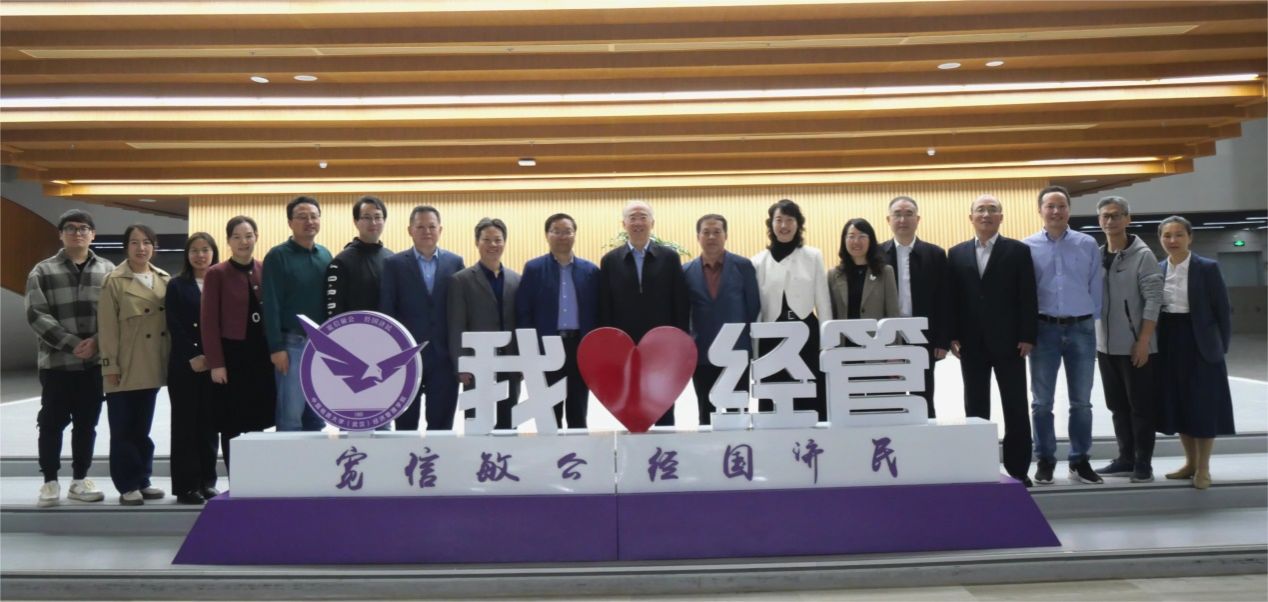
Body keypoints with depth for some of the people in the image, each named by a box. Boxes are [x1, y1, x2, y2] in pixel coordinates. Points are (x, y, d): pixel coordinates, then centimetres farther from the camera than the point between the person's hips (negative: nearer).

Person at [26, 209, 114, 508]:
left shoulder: (107, 270, 7)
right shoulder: (42, 272, 2)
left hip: (96, 362, 2)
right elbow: (37, 315, -7)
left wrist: (96, 342, -12)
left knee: (87, 423, 9)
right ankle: (50, 482, 16)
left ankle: (80, 479, 20)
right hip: (56, 361, -2)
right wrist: (72, 344, -15)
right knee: (52, 422, 4)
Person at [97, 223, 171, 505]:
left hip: (151, 368, 5)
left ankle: (142, 481, 22)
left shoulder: (164, 280, 9)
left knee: (143, 428, 14)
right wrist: (110, 366, -12)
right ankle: (127, 486, 10)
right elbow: (107, 327, -7)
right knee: (124, 429, 2)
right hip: (125, 369, -4)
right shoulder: (114, 281, -5)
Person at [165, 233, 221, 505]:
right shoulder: (177, 286, 4)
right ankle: (186, 486, 5)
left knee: (210, 423, 6)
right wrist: (193, 357, -12)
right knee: (185, 424, 1)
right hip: (185, 365, -1)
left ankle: (207, 481, 14)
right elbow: (175, 327, -3)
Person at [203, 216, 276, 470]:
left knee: (257, 420, 8)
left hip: (262, 354, 3)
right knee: (231, 424, 3)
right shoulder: (216, 273, -4)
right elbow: (209, 322, -6)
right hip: (232, 355, -3)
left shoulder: (266, 270, 7)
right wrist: (216, 363, -10)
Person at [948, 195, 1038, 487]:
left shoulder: (1019, 250, 2)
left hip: (1008, 341, -2)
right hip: (971, 344, 2)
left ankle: (1018, 468, 11)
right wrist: (952, 336, -1)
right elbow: (951, 298, 7)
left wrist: (1027, 337, -9)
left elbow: (1028, 297, -2)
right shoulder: (957, 253, 9)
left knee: (1015, 407, 2)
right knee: (975, 408, 7)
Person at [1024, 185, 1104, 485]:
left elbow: (1096, 287, 5)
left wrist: (1093, 321, 1)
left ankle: (1080, 462, 17)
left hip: (1081, 329, 1)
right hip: (1044, 329, -1)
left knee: (1081, 402, 7)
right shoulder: (1027, 246, 0)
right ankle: (1045, 461, 13)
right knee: (1042, 402, 4)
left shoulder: (1088, 244, 3)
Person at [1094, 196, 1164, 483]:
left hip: (1135, 346, -5)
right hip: (1105, 345, 6)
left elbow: (1153, 300, -12)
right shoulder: (1096, 256, 8)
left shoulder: (1142, 255, -8)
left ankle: (1143, 463, 11)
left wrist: (1143, 341, -16)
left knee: (1141, 406, 2)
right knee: (1118, 406, 12)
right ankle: (1126, 459, 22)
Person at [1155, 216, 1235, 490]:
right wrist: (1155, 344, 3)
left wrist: (1221, 348, -5)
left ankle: (1204, 468, 13)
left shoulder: (1208, 268, -7)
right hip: (1169, 346, 4)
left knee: (1203, 405, 2)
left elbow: (1223, 311, -4)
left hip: (1200, 344, -4)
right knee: (1178, 404, 10)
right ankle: (1190, 462, 24)